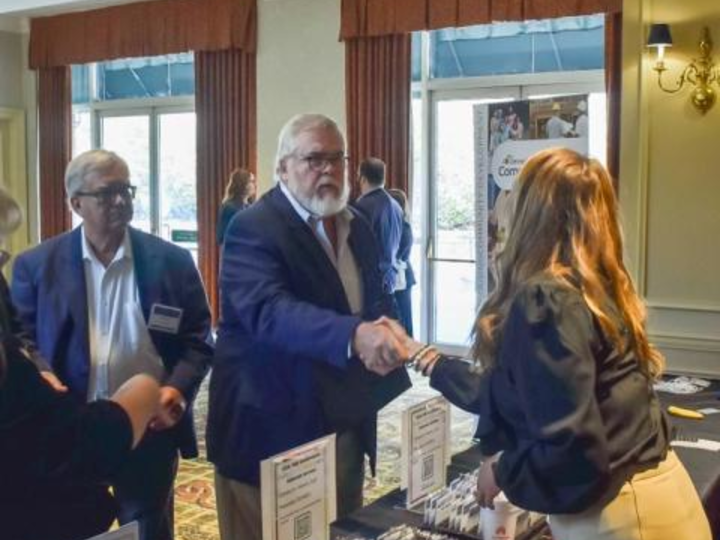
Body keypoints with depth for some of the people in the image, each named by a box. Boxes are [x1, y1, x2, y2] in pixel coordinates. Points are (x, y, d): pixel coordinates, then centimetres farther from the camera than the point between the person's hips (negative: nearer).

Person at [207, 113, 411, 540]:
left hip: (344, 426, 7)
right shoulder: (253, 229, -15)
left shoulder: (357, 227, 9)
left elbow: (378, 302, 14)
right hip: (273, 430, -6)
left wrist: (385, 333, -10)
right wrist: (354, 335, -46)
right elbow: (268, 311, -31)